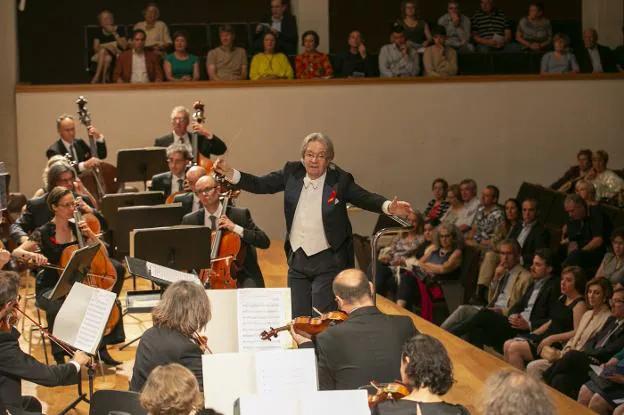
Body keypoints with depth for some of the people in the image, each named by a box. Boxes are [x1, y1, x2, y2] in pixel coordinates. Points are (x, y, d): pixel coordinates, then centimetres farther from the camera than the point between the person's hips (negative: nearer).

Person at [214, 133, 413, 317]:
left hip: (328, 263, -4)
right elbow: (260, 185, 4)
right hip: (297, 260, 5)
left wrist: (388, 207, -34)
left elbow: (366, 198, -14)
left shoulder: (340, 180, -9)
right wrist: (229, 173, -7)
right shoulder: (293, 173, 1)